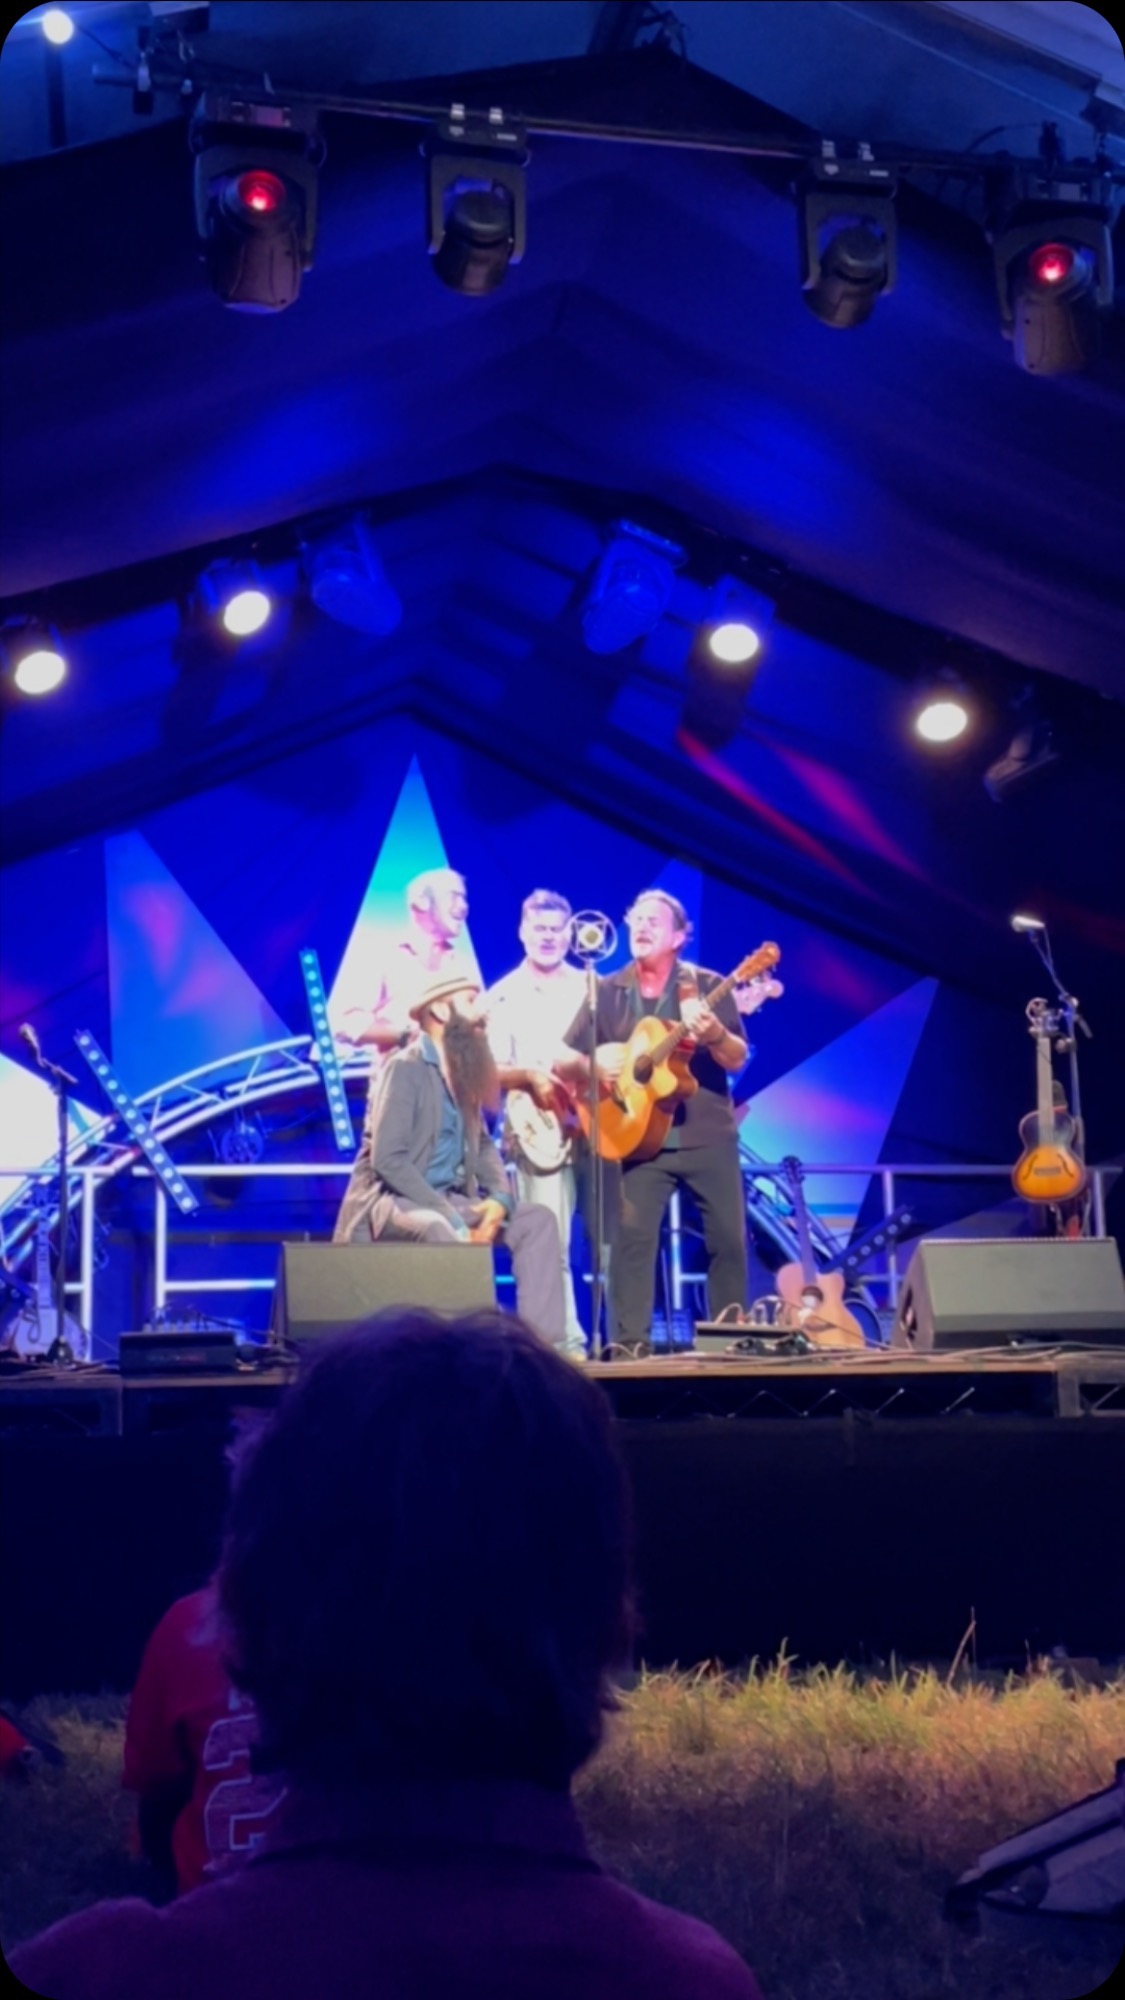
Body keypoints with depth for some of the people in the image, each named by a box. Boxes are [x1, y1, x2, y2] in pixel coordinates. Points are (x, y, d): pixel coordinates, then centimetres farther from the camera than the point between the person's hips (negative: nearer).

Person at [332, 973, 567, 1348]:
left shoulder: (463, 1071, 13)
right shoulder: (406, 1067, -13)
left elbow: (482, 1144, 16)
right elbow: (387, 1159, -21)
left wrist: (500, 1199, -7)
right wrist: (452, 1218, -24)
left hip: (448, 1200, 8)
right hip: (391, 1199, -8)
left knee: (536, 1220, -6)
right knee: (438, 1228, -38)